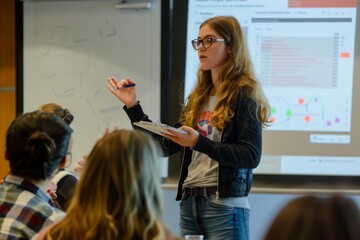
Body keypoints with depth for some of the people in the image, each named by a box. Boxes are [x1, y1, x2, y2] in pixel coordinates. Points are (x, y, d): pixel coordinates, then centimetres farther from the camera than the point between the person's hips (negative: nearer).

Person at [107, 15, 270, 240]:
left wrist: (199, 143, -24)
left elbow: (251, 156, -15)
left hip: (224, 206, -6)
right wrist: (133, 106, 10)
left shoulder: (244, 94, -7)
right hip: (189, 202, 7)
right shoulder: (199, 96, 13)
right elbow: (166, 146, 14)